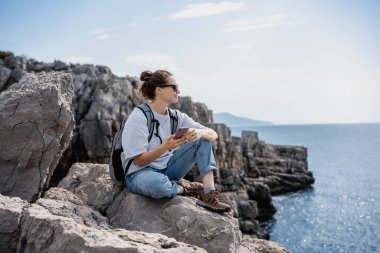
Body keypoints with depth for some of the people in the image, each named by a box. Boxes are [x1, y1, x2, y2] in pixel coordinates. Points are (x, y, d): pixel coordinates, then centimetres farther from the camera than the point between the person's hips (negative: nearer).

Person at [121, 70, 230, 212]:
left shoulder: (176, 117, 2)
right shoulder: (138, 117, -15)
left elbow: (213, 135, -3)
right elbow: (139, 160, -18)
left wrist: (199, 133, -28)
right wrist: (165, 147, -35)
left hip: (167, 169, 6)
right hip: (140, 173, -6)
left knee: (203, 139, -8)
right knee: (155, 183, -43)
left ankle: (209, 194, -21)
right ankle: (183, 188, -8)